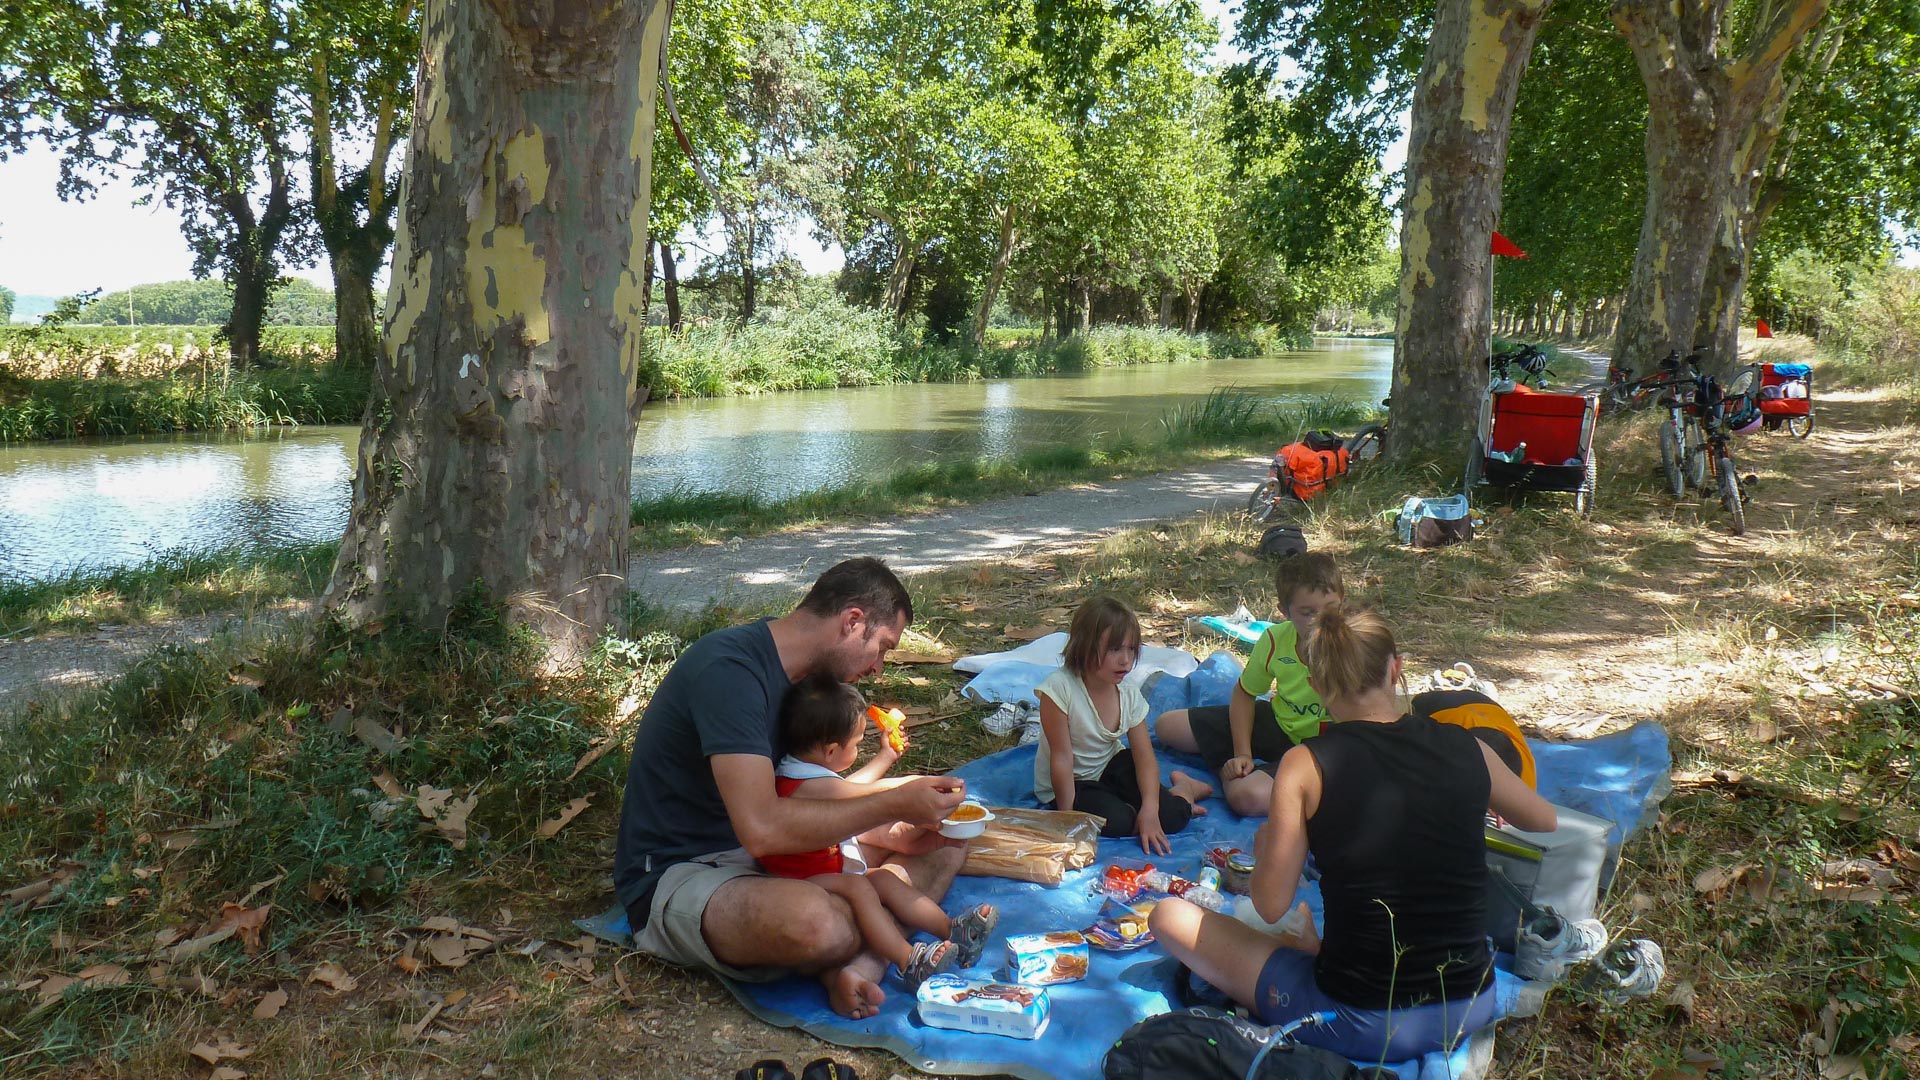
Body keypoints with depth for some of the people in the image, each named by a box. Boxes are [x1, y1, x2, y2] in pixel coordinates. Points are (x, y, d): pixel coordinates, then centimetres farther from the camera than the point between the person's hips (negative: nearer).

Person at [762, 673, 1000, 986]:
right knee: (856, 886, -30)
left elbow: (849, 787, 27)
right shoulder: (811, 785, -27)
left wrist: (885, 757, 35)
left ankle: (952, 930, -3)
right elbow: (873, 794, -21)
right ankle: (907, 960, -34)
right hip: (800, 880, -11)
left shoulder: (804, 769, 8)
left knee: (885, 879, 2)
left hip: (831, 868, 11)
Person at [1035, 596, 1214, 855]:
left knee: (1171, 816, -14)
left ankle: (1183, 789, 21)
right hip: (1070, 783, -4)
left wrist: (1149, 810, -24)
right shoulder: (1060, 689, -27)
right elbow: (1062, 757, -24)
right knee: (1114, 820, -30)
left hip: (1110, 768, 4)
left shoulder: (1130, 695, -10)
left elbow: (1145, 757, -11)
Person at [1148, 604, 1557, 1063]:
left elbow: (1272, 906, -11)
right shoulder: (1467, 748, -4)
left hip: (1363, 1025, -5)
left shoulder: (1305, 764, -14)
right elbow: (1546, 822, 16)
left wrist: (1265, 845, 9)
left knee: (1170, 917, 7)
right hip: (1472, 1011, 5)